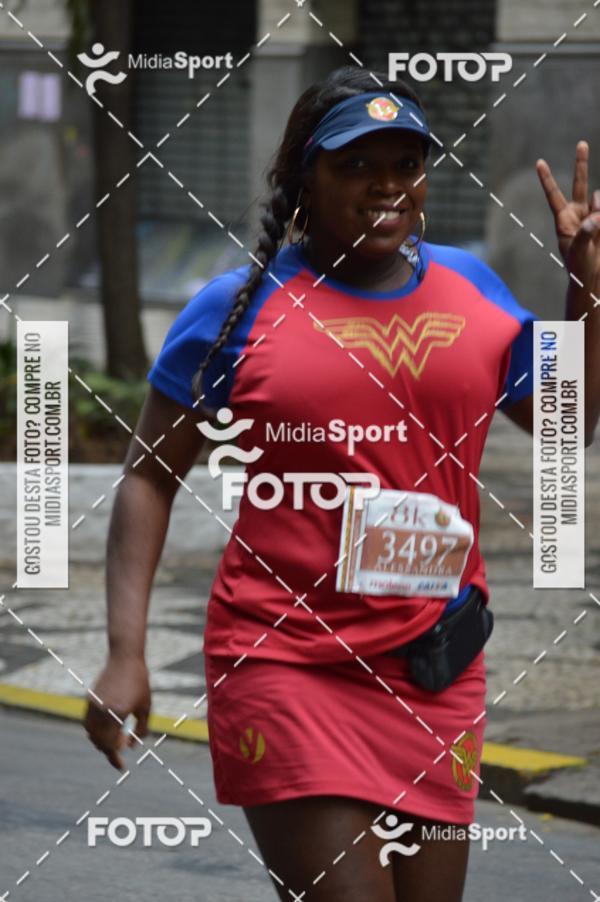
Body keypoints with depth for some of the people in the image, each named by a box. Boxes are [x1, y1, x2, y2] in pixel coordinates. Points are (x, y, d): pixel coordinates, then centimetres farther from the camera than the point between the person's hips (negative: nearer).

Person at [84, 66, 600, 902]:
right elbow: (150, 476, 2)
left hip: (433, 672, 5)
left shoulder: (471, 290, 10)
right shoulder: (242, 306, -2)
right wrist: (126, 654, -7)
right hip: (283, 666, -4)